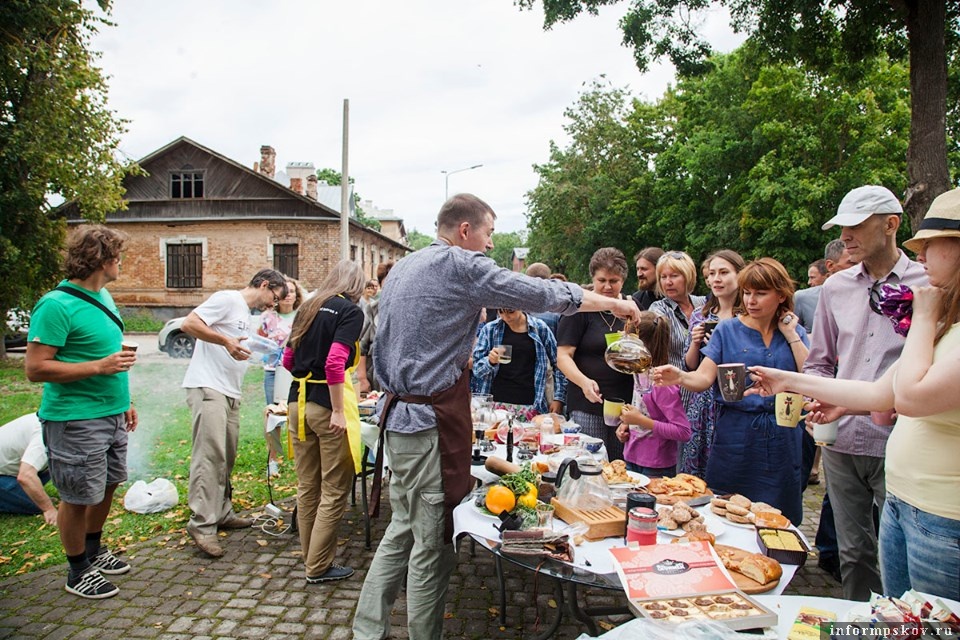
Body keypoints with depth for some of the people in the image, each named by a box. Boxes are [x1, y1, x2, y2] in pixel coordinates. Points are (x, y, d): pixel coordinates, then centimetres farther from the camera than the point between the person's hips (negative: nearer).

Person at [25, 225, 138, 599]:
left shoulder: (102, 296, 9)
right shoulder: (57, 306, -18)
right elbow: (35, 368, -20)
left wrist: (124, 402, 19)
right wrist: (99, 367, -24)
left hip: (110, 415, 9)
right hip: (76, 420, -8)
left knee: (107, 485, 20)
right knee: (79, 497, 6)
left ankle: (94, 551, 41)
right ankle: (78, 572, 24)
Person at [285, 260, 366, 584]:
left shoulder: (308, 308, 13)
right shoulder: (351, 311, -7)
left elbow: (290, 360, 18)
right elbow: (335, 362, -20)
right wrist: (339, 411, -19)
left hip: (299, 402, 8)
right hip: (327, 404, -7)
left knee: (307, 487, 16)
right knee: (334, 491, 4)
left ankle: (311, 557, 28)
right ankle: (319, 567, 11)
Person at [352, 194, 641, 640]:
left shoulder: (402, 268, 15)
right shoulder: (461, 265, -12)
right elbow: (543, 294, -9)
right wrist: (613, 303, 3)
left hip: (398, 414, 9)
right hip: (431, 422, -9)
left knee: (403, 529, 18)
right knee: (432, 541, 2)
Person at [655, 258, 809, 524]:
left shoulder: (795, 333, 7)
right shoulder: (728, 330, 3)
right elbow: (704, 377, -8)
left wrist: (791, 336, -4)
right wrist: (680, 377, -29)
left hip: (781, 437, 1)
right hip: (736, 434, -1)